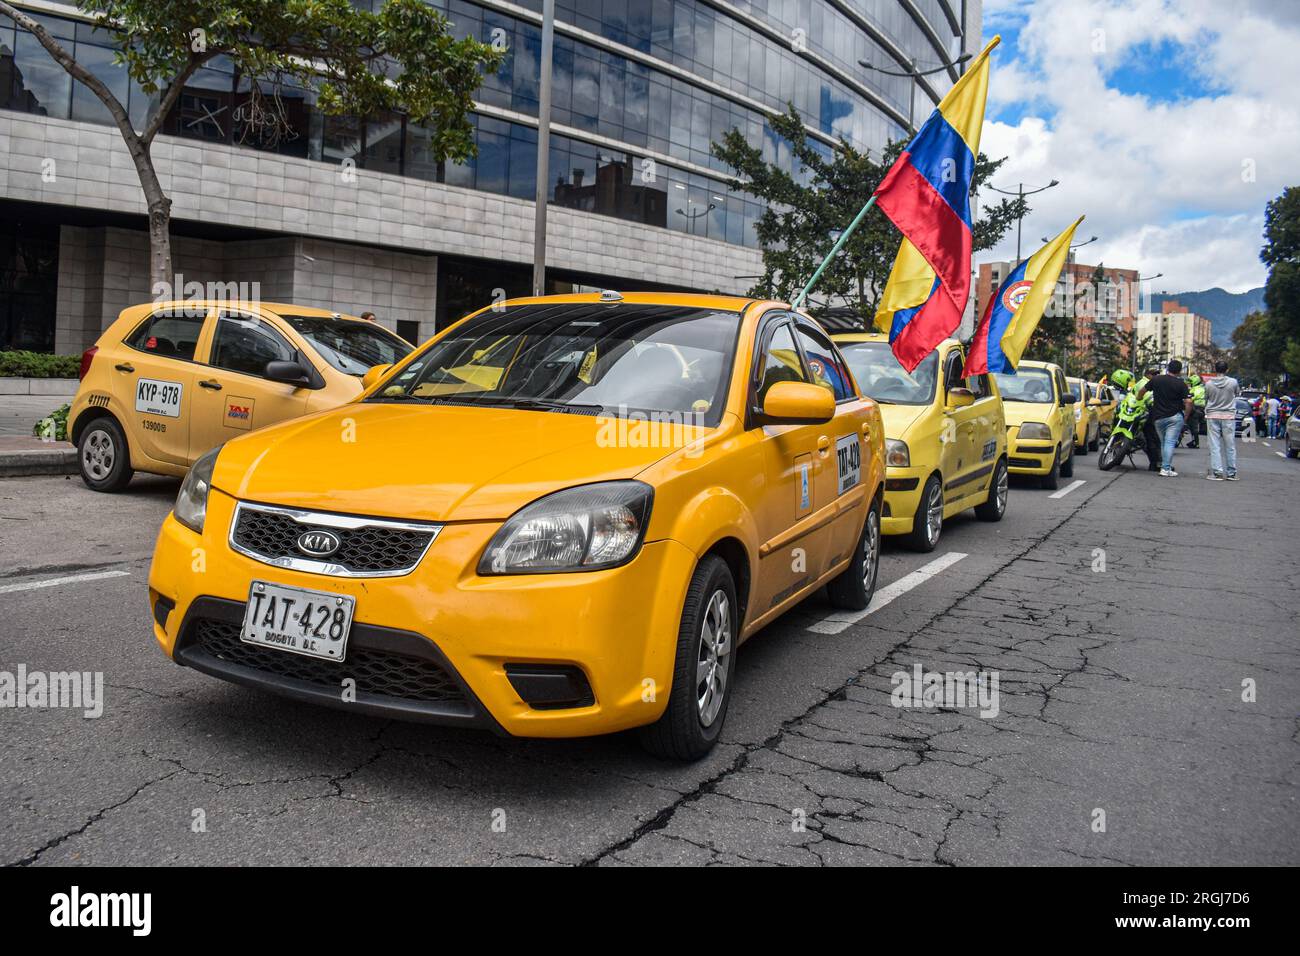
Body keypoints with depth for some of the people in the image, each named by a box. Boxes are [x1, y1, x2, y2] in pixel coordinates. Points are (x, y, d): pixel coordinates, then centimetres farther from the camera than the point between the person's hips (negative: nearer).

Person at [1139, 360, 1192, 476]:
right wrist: (1186, 417, 1)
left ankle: (1165, 465, 18)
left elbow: (1143, 391, 13)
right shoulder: (1181, 384, -5)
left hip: (1158, 417, 3)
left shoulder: (1156, 379, 2)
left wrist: (1138, 399, 33)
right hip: (1175, 416, -3)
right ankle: (1166, 469, -11)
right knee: (1170, 442, -5)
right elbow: (1188, 402, -9)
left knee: (1163, 442, 15)